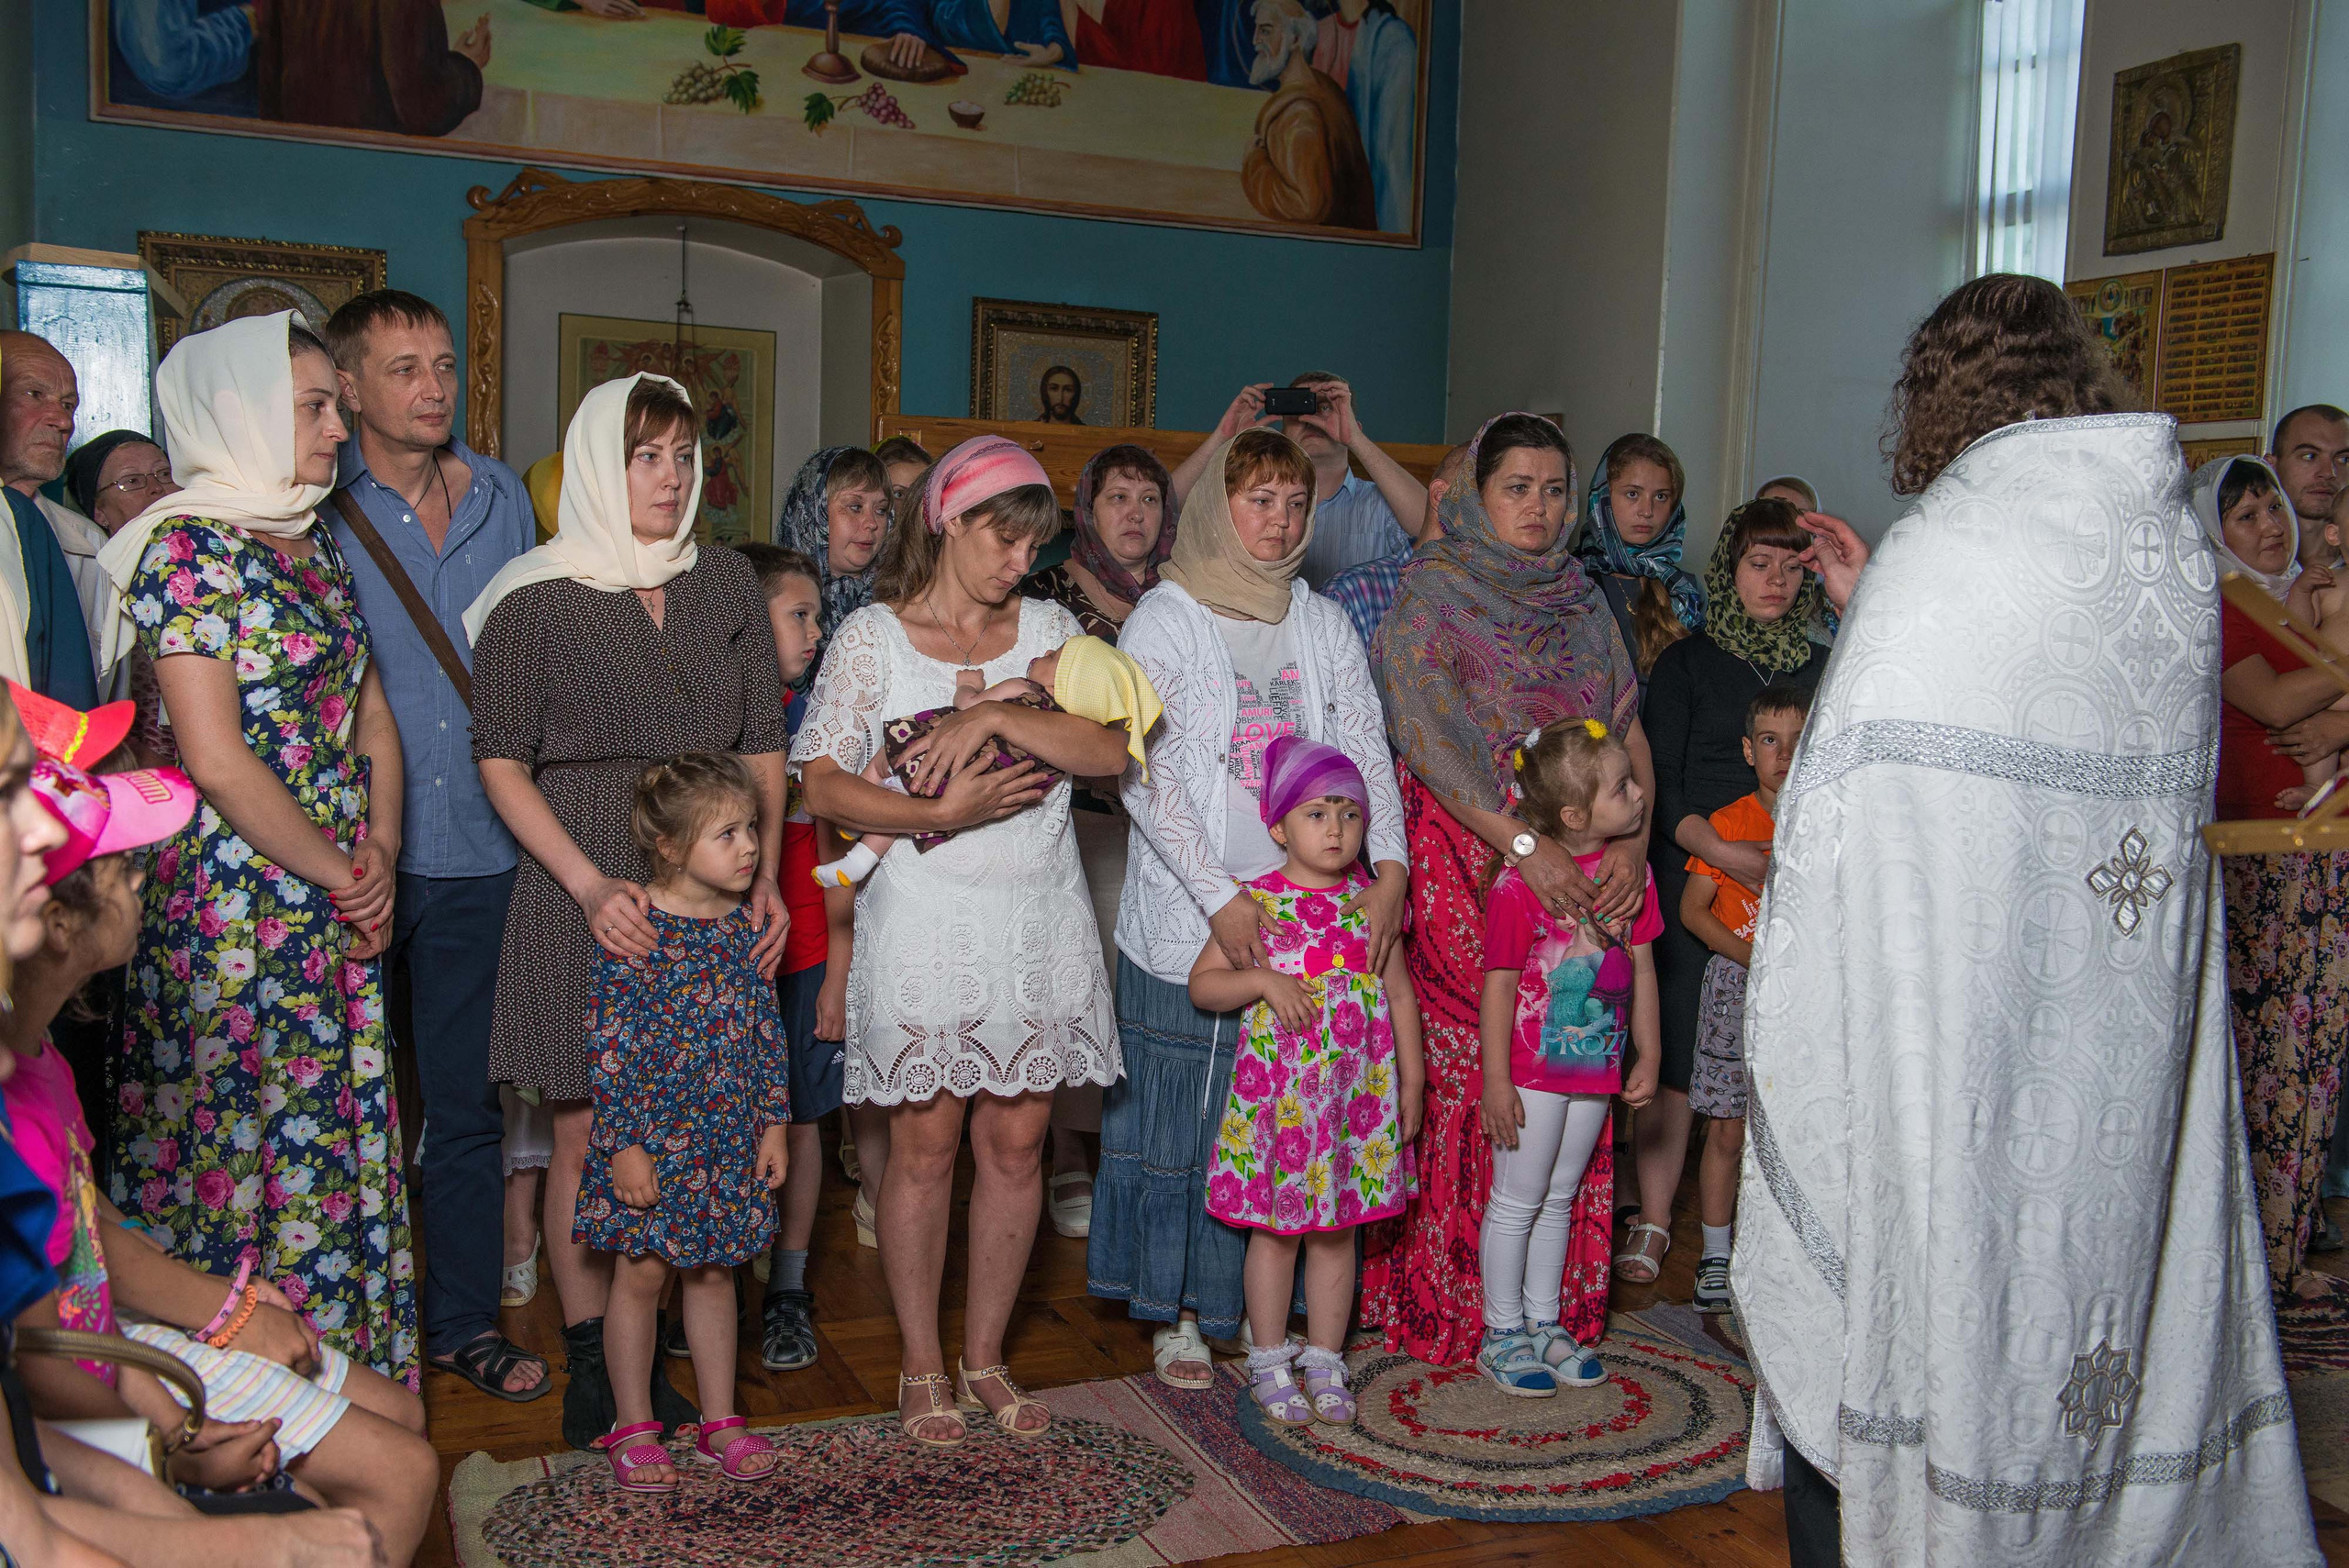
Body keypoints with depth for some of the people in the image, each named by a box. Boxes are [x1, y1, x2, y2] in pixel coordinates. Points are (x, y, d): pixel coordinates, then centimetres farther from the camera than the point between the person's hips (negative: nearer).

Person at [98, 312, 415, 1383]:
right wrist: (339, 874, -9)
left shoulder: (313, 544, 14)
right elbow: (218, 761, -17)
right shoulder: (187, 547, -11)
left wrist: (381, 856, 0)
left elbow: (373, 718, 15)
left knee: (340, 1147, 12)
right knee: (241, 1143, 1)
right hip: (232, 910, -7)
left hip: (339, 912, 7)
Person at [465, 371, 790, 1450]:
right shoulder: (534, 599, -2)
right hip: (582, 895, -3)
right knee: (585, 1130, 2)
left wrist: (766, 872, 1)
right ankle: (592, 1364, 15)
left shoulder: (729, 586, 9)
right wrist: (590, 884, -14)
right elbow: (502, 762, -4)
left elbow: (764, 743, 12)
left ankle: (655, 1358, 16)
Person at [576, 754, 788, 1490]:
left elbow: (768, 1030, 9)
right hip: (652, 1134, -5)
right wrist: (625, 1145, -15)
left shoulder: (747, 925, 2)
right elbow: (608, 1046, -15)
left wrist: (774, 1121, 8)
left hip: (729, 1136, 5)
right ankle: (633, 1428, 22)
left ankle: (720, 1418, 27)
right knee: (642, 1273, 7)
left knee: (713, 1272, 15)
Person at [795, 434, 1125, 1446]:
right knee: (925, 1143, 3)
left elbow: (1109, 751, -6)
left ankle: (985, 1355, 25)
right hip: (925, 921, -3)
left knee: (1016, 1141, 8)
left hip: (1040, 921, 3)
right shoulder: (872, 636, 0)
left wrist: (994, 716, -19)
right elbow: (822, 785, -7)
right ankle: (921, 1368, 20)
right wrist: (941, 814, -18)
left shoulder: (1048, 628, 8)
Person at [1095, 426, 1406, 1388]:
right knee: (1182, 1112, 3)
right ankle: (1178, 1312, 17)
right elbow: (1144, 777, -10)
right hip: (1190, 920, -3)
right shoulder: (1164, 622, -1)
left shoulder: (1325, 626, 12)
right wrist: (1221, 899, -17)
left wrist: (1390, 867, -10)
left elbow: (1366, 755, 7)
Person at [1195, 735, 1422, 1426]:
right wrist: (1265, 979, -21)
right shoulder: (1257, 901, -6)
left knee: (1337, 1229, 12)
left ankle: (1324, 1360, 26)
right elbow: (1202, 984, -4)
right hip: (1279, 1088, -3)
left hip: (1358, 1088, 3)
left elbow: (1398, 993, 9)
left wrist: (1411, 1079, 7)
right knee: (1275, 1228, 8)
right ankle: (1270, 1362, 23)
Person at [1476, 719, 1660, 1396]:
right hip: (1533, 1067, -6)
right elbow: (1499, 983, -15)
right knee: (1517, 1201, 6)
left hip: (1597, 1068, 6)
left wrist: (1647, 1057, 10)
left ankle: (1544, 1323, 31)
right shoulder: (1520, 882, -18)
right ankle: (1502, 1335, 20)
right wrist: (1496, 1080, -14)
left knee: (1559, 1198, 18)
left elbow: (1641, 968, 8)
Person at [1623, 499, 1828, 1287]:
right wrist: (1719, 849, -17)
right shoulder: (1688, 662, 5)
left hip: (1789, 889, 2)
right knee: (1675, 1051, -2)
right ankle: (1653, 1218, 10)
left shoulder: (1823, 670, 14)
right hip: (1693, 876, -2)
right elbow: (1657, 784, -2)